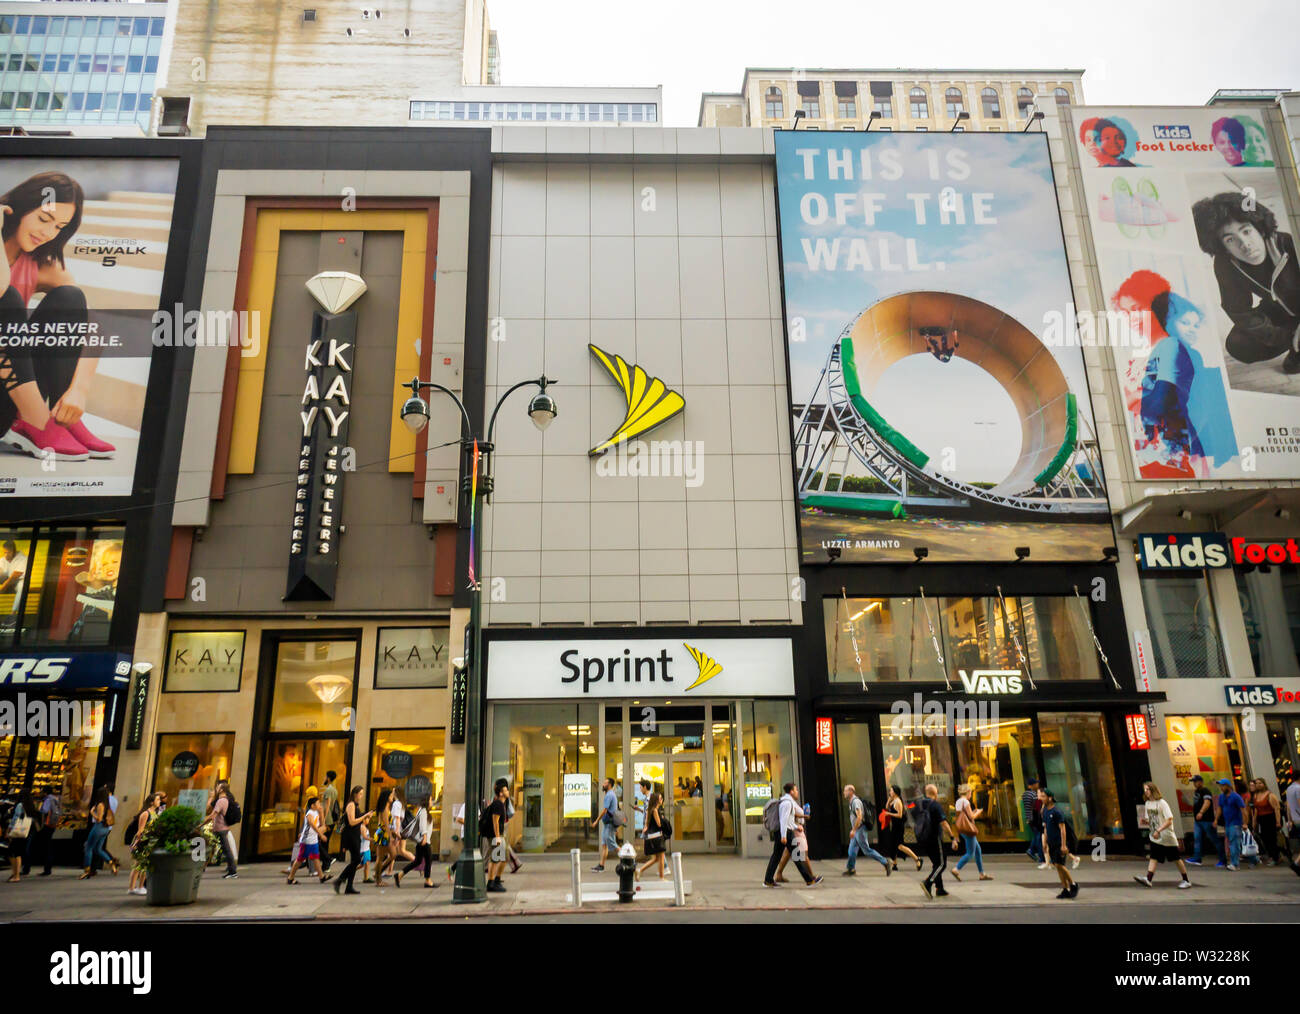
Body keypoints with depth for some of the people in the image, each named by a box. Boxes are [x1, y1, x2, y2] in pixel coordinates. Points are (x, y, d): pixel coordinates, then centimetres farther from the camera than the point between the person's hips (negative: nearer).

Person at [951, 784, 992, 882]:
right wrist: (978, 812, 4)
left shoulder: (958, 802, 13)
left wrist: (974, 812, 19)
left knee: (978, 850, 16)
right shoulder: (965, 802, -14)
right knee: (970, 853, -6)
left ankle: (982, 874, 20)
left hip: (963, 830, 10)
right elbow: (971, 817, -15)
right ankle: (956, 869, -14)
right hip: (968, 829, -10)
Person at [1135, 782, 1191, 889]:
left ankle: (1186, 881, 19)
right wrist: (1146, 822, -5)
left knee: (1176, 858, 6)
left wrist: (1158, 830, -25)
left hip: (1167, 837, -6)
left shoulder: (1162, 803, -14)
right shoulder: (1148, 804, 8)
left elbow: (1169, 820, -18)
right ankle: (1148, 879, -17)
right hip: (1155, 838, 6)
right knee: (1153, 858, -7)